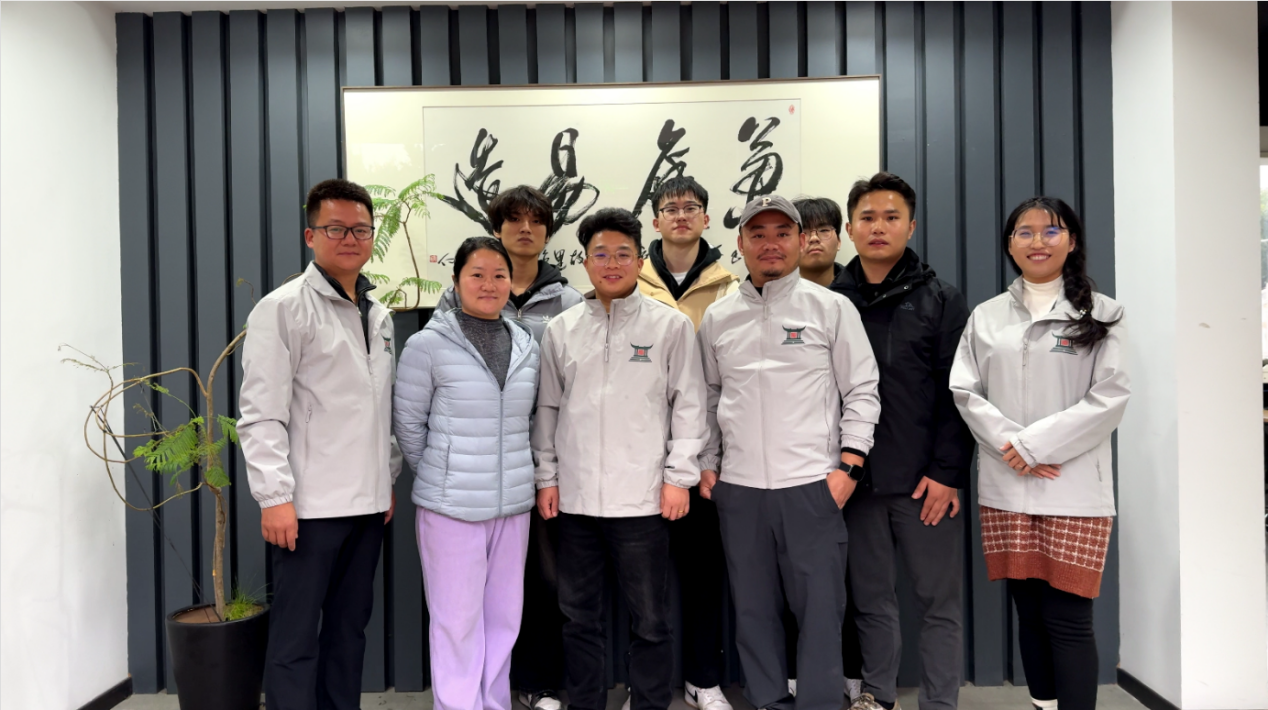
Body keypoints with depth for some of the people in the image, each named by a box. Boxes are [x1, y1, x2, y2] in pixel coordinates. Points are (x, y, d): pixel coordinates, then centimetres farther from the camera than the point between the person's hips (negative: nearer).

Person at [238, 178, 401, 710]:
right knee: (296, 636, 2)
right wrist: (274, 496, -18)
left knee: (349, 626, 16)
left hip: (367, 501, 7)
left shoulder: (379, 315, 13)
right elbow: (261, 413, -13)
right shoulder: (283, 308, -8)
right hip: (309, 504, -7)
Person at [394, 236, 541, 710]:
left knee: (503, 618, 14)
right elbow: (408, 423, -2)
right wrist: (438, 476, 4)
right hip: (451, 506, -4)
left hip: (513, 504, 5)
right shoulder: (428, 344, -8)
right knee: (457, 621, 4)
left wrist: (519, 475, 12)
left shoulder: (527, 346, 6)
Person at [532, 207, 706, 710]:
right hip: (575, 496, 3)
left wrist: (678, 476, -6)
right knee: (579, 615, 14)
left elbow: (688, 404, -1)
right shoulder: (561, 329, 8)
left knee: (649, 619, 8)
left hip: (643, 496, -3)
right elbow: (547, 408, 10)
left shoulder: (671, 325, 0)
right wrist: (547, 476, 6)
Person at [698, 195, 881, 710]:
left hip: (812, 485, -3)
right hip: (738, 488, 3)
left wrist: (848, 464, -7)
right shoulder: (717, 318, 9)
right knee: (753, 607, 12)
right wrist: (707, 464, 10)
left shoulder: (831, 308, 1)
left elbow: (862, 391, 0)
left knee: (820, 607, 3)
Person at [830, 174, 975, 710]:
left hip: (926, 482, -2)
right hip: (857, 480, 2)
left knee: (938, 601, 6)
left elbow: (958, 394, -3)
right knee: (870, 596, 13)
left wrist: (947, 472, -11)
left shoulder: (941, 300, 2)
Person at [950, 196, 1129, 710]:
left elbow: (1110, 397, -5)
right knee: (1029, 613, 10)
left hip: (1074, 490, -2)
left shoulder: (1101, 313, 4)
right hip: (1004, 488, 3)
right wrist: (1009, 445, -11)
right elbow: (965, 390, 4)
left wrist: (1034, 445, -12)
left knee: (1067, 619, -3)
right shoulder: (986, 316, 11)